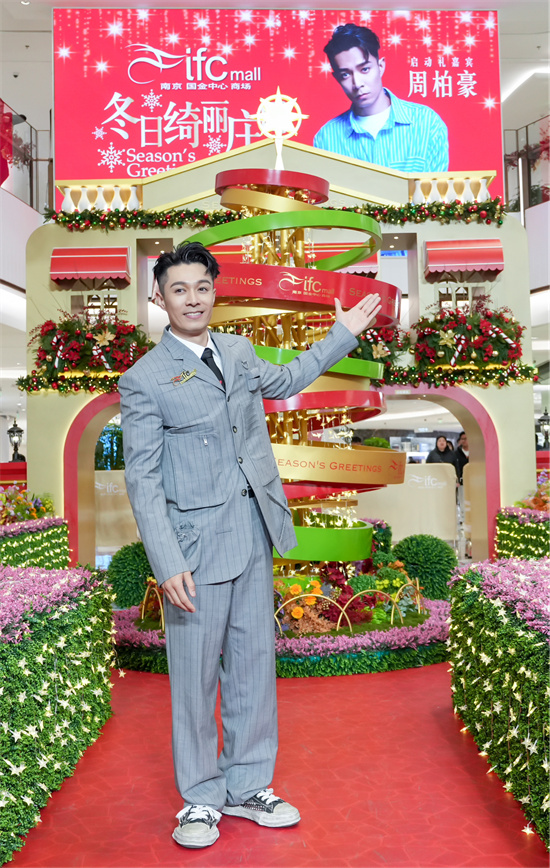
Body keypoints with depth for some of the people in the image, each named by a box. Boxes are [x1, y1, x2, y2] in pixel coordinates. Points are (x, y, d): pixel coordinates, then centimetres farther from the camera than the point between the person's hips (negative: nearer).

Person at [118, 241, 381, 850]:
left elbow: (285, 381, 32)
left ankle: (247, 786, 31)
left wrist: (343, 334, 31)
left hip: (255, 535, 6)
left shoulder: (239, 351, 10)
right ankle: (201, 798, 25)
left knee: (254, 663, 13)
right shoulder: (144, 380, -8)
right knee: (195, 673, 4)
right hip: (196, 544, -5)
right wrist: (167, 564, -19)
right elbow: (143, 480, -11)